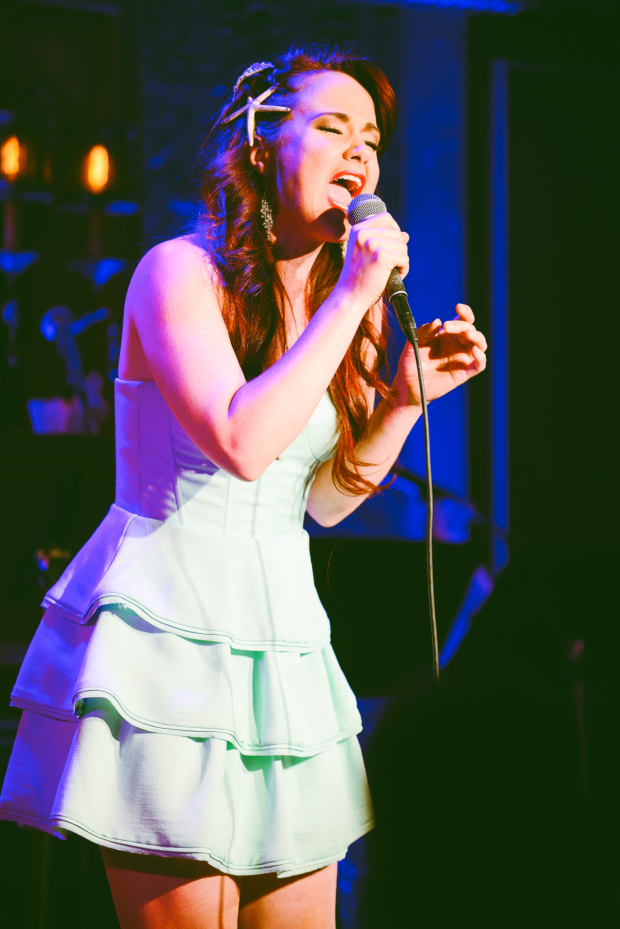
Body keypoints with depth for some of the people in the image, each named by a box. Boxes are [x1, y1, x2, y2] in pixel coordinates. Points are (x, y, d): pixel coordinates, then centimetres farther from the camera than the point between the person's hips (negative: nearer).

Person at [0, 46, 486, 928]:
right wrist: (352, 299, -17)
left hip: (282, 643, 7)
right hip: (171, 631, -7)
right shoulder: (181, 270, -8)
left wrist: (409, 394, 6)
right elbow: (244, 442, -23)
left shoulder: (337, 297, 14)